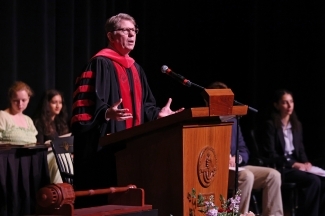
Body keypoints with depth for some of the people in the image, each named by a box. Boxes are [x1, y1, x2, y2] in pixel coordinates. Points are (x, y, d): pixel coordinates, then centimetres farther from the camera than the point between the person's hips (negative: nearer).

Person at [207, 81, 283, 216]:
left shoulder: (232, 120, 19)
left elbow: (244, 151, 16)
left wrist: (237, 158, -7)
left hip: (235, 168, 7)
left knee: (273, 175, -12)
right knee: (247, 176, -35)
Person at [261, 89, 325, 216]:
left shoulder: (297, 125, 17)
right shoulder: (271, 125, -4)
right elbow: (271, 154, -10)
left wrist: (306, 163, -4)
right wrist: (294, 164, -16)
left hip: (296, 165, 6)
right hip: (279, 167, -6)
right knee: (313, 181, -29)